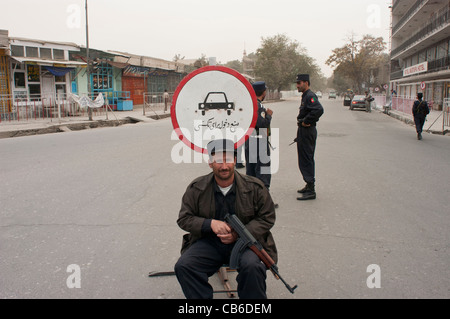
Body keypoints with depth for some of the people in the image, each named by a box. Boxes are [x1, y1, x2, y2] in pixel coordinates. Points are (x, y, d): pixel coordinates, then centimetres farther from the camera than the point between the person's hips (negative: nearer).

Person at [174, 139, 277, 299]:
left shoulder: (255, 187, -3)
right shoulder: (196, 188, 0)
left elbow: (267, 218, 2)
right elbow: (184, 219, 4)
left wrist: (239, 234, -13)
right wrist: (210, 223, -16)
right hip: (209, 242, 2)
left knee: (252, 267, -32)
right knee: (183, 266, -22)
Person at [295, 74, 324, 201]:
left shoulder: (310, 96, -17)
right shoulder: (305, 96, 15)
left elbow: (319, 110, -34)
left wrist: (306, 122, -24)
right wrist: (302, 122, 12)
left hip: (307, 132, -11)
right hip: (303, 131, 11)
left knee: (306, 161, -8)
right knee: (306, 160, 17)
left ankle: (311, 191, -4)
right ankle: (309, 186, 27)